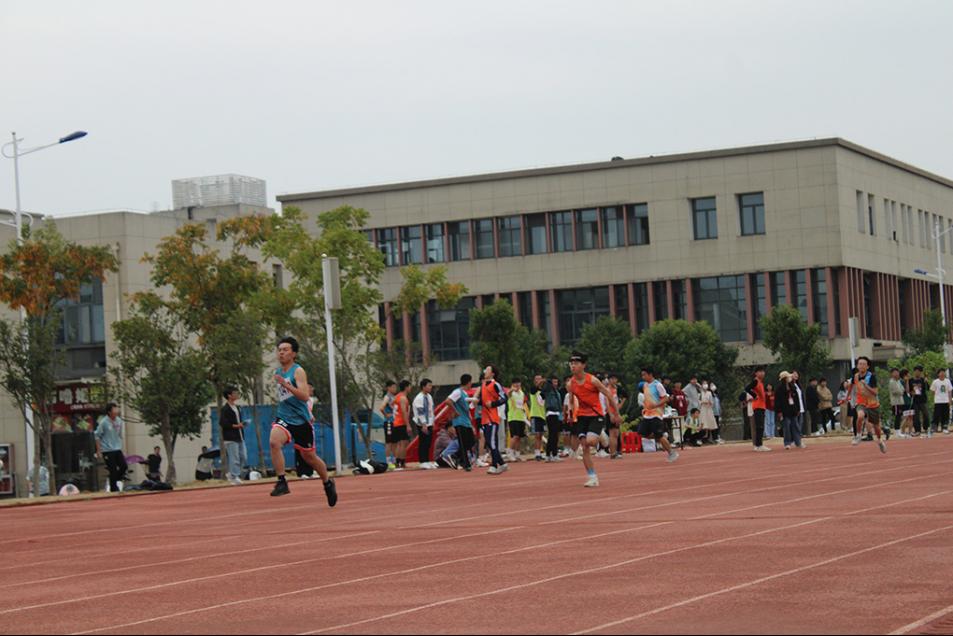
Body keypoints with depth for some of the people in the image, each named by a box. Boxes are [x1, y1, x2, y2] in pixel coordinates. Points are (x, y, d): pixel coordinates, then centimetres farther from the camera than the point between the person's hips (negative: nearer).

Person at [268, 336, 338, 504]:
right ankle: (282, 482, -24)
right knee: (274, 442, -28)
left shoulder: (298, 371, -11)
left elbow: (305, 396, -25)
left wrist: (285, 384, -34)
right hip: (283, 418, 4)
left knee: (309, 456, 10)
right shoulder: (278, 372, 10)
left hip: (300, 420, -4)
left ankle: (328, 483, 36)